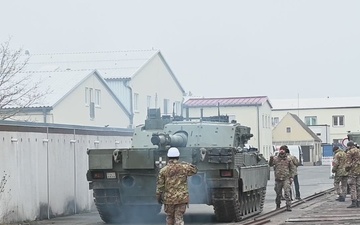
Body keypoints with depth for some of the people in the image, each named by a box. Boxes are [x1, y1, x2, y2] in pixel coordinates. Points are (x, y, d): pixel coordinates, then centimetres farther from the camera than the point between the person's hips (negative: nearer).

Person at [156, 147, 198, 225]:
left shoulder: (163, 170, -5)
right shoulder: (184, 168, -4)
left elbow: (160, 186, -2)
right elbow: (194, 169, 14)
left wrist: (158, 197, 9)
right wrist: (186, 164, 22)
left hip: (169, 198, 0)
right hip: (182, 198, 0)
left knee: (170, 217, 16)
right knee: (179, 218, 0)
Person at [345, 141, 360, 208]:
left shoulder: (349, 152, -7)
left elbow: (348, 163, -11)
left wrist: (346, 169, 5)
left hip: (353, 171, -6)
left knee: (352, 187, -6)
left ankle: (353, 203, -12)